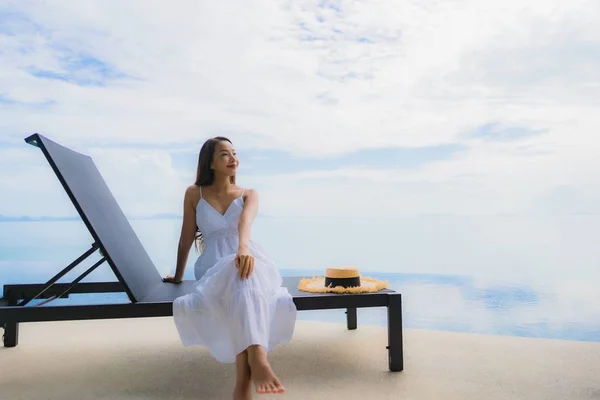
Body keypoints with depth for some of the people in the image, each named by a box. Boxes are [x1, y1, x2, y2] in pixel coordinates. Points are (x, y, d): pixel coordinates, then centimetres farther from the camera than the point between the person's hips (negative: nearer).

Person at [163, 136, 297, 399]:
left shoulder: (249, 194, 12)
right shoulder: (194, 194, 13)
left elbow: (246, 221, -13)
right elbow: (186, 238, 17)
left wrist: (243, 247, -34)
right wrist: (178, 276, 23)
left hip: (249, 261, 1)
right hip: (213, 270, 0)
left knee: (245, 274, -40)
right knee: (240, 276, -39)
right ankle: (257, 359, -53)